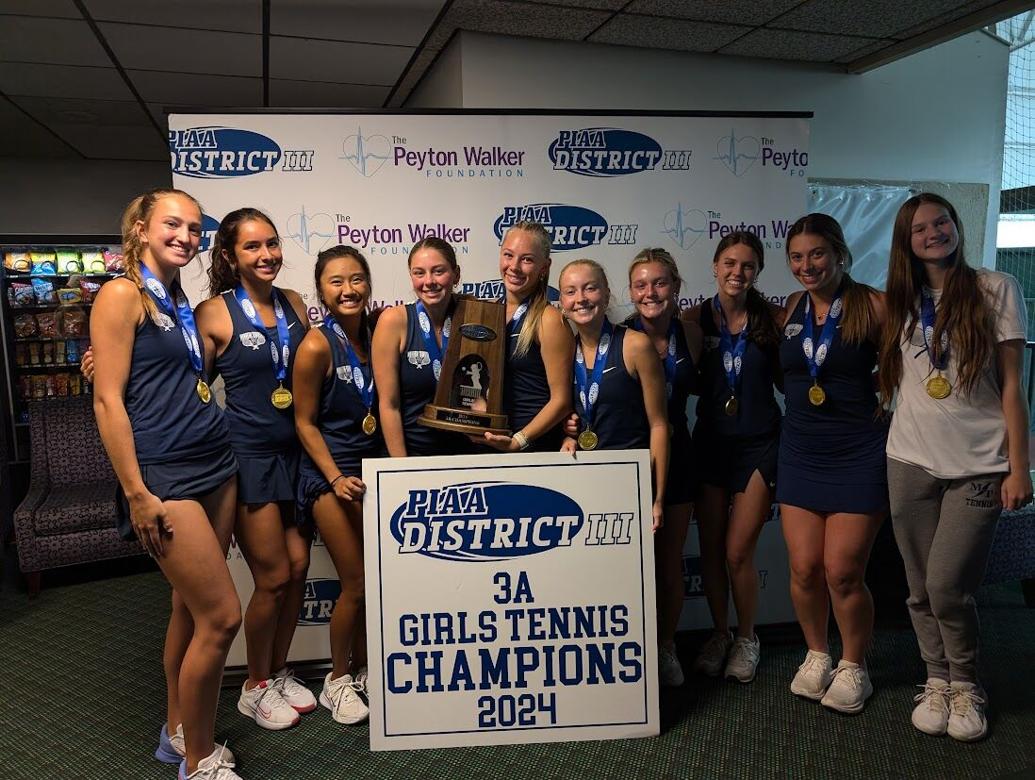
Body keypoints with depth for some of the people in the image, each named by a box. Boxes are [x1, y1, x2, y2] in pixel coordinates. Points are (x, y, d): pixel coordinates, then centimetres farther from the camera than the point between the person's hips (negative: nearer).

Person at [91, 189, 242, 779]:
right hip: (164, 475, -8)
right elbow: (108, 401, -13)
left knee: (192, 606, 15)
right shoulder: (123, 295, -7)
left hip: (215, 464, 8)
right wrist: (136, 494, -15)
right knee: (222, 616, -7)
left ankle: (180, 732, 32)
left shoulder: (181, 301, 16)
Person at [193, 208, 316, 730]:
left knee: (297, 567, 9)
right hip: (247, 453, -5)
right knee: (274, 577, 2)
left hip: (295, 450, 6)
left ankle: (278, 673, 31)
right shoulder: (214, 313, -10)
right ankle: (255, 688, 25)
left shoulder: (294, 303, 7)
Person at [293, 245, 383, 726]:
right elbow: (304, 422, -11)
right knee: (356, 585, 1)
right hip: (330, 474, -6)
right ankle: (337, 681, 23)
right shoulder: (317, 346, -16)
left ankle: (362, 671, 31)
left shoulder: (375, 334, 2)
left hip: (372, 467, 6)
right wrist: (336, 478, -17)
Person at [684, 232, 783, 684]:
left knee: (738, 552, -1)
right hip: (710, 442, 2)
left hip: (758, 444, -2)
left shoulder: (774, 318, -4)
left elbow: (787, 380, 2)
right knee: (710, 549, 8)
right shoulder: (696, 319, -2)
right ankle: (719, 633, 30)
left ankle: (747, 638, 24)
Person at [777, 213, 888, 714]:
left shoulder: (872, 305, -8)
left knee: (842, 572, -2)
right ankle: (816, 655, 29)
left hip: (858, 452, -4)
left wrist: (879, 407, -10)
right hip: (800, 451, 4)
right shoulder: (790, 308, 6)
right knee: (804, 568, 5)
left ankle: (854, 667, 23)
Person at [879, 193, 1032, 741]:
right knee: (921, 589, 7)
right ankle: (937, 682, 28)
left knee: (947, 587, -8)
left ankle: (965, 686, 18)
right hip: (912, 463, 3)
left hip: (978, 465, -3)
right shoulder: (902, 302, 10)